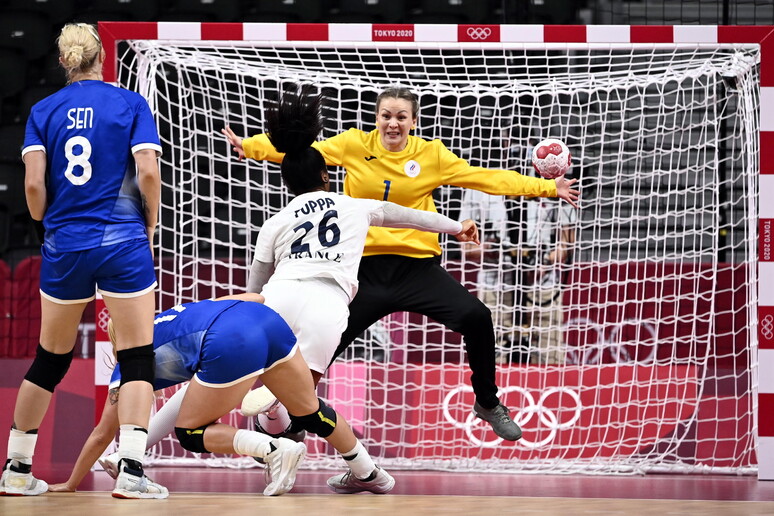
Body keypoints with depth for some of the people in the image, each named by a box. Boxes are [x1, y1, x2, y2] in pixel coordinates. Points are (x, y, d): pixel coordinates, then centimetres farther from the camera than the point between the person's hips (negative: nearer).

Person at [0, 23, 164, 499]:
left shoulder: (44, 111, 6)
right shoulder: (131, 104, 0)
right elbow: (148, 174, -10)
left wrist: (48, 224, 15)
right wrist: (149, 230, 5)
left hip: (64, 246, 3)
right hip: (123, 242, -3)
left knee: (50, 360, 14)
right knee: (137, 359, 1)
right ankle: (131, 472, -10)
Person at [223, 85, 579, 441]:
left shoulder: (432, 155, 2)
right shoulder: (354, 145, 1)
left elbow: (489, 179, 2)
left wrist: (547, 188, -3)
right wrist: (248, 146, -19)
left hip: (417, 267, 0)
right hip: (365, 269, 0)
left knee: (476, 318, -18)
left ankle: (488, 404, 4)